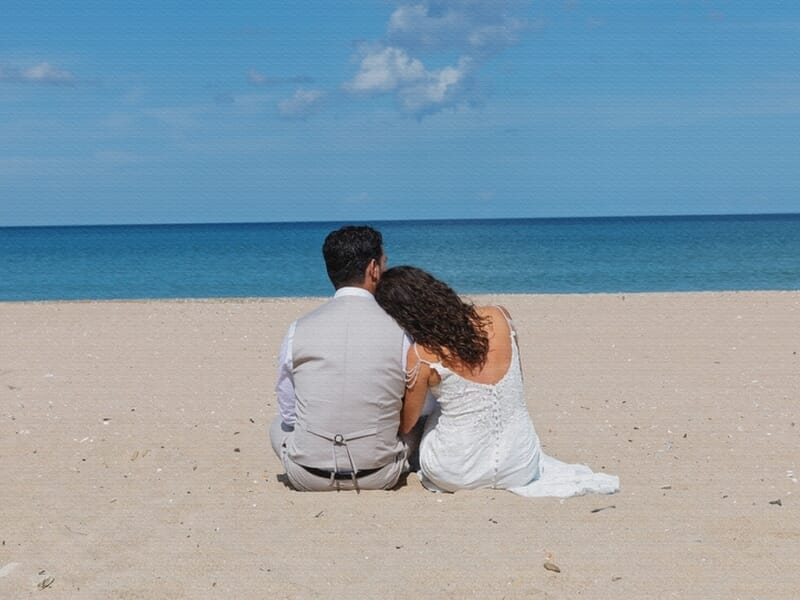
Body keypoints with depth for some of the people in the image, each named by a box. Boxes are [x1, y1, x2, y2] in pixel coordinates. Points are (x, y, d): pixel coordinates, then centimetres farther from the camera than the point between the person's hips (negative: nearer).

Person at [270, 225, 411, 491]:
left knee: (279, 425, 33)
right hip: (379, 478, -1)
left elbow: (288, 412, 3)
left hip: (307, 477, 1)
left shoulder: (298, 330, -7)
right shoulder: (400, 333, -10)